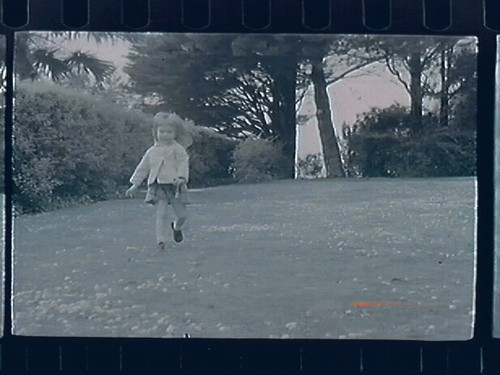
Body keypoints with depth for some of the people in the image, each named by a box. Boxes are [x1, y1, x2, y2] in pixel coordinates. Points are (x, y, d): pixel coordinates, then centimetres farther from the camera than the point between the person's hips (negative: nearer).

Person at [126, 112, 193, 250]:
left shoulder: (178, 149, 1)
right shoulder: (152, 152, 10)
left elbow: (183, 164, -7)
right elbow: (142, 168, 17)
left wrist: (181, 177, -26)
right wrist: (135, 185, 16)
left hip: (174, 186, -1)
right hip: (158, 186, 1)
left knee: (182, 214, 2)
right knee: (161, 213, -10)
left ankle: (177, 227, 36)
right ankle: (161, 240, -6)